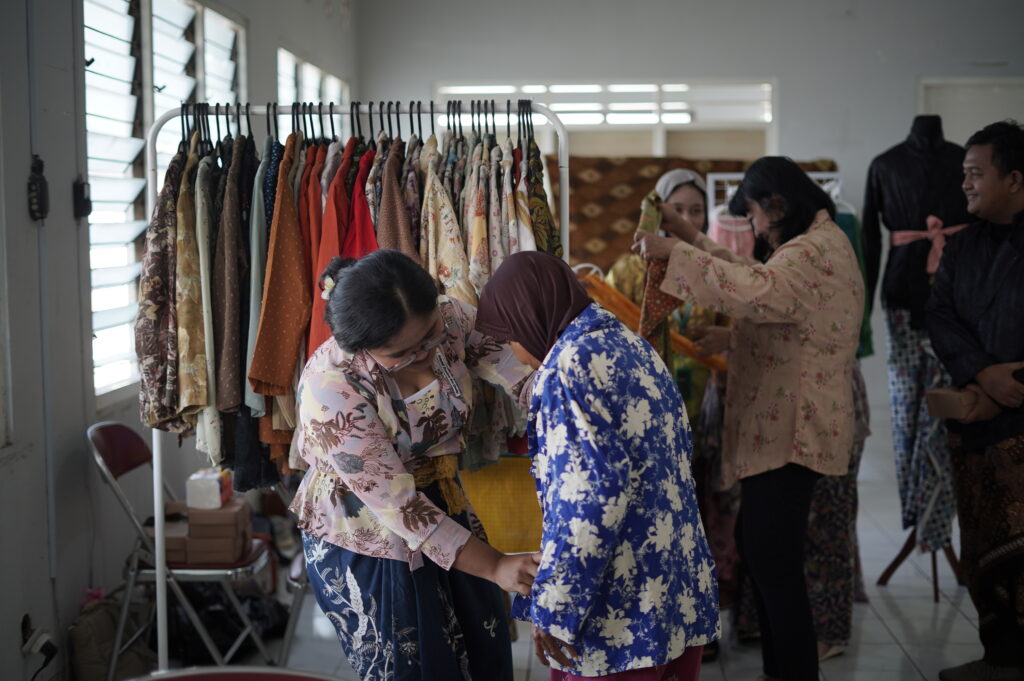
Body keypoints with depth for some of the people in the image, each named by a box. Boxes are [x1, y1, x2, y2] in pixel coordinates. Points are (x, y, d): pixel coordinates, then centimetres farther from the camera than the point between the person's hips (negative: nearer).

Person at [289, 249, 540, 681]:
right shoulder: (330, 388, -30)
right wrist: (493, 567, -28)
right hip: (365, 535, -5)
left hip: (444, 506, 6)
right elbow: (395, 502, -28)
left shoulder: (452, 320, -16)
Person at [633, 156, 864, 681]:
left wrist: (675, 253, -30)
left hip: (791, 430, -11)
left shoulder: (814, 252, -18)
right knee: (758, 549, 16)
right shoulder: (817, 244, 17)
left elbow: (752, 291, -36)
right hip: (781, 426, 11)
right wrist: (694, 240, 22)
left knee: (772, 560, -5)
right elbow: (757, 279, 26)